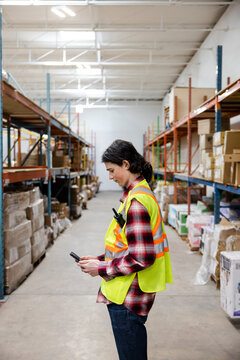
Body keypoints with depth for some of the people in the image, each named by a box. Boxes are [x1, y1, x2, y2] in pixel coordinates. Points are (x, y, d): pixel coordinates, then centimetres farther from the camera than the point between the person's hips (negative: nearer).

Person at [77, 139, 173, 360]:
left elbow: (142, 258, -25)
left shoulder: (136, 201, -23)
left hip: (128, 295, -10)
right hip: (130, 292, 10)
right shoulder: (141, 192, 9)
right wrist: (100, 259, 9)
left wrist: (102, 269, -14)